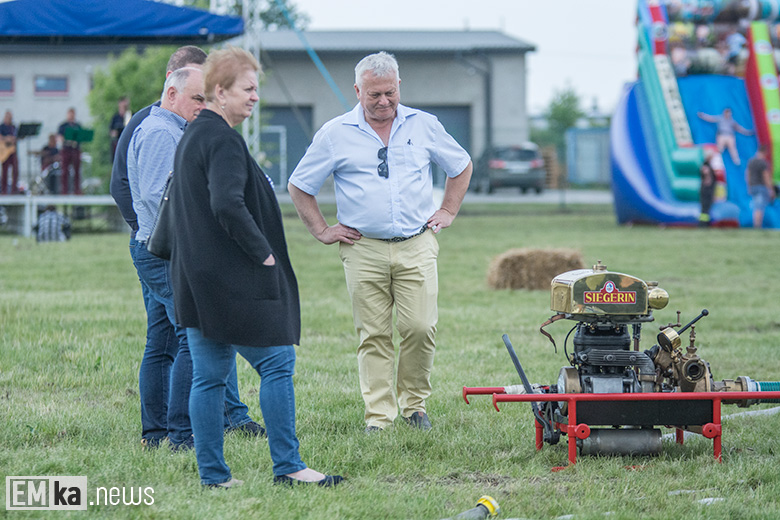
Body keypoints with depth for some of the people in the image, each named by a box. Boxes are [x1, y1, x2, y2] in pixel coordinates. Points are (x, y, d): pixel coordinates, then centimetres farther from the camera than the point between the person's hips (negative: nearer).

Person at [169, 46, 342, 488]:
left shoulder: (192, 137, 17)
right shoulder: (222, 140, -15)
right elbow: (227, 205, -27)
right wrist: (262, 252, -16)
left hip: (199, 280, 10)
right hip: (233, 281, -10)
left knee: (209, 375, 9)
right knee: (277, 363, -3)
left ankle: (213, 472, 10)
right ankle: (288, 465, -3)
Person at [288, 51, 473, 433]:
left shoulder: (424, 126, 8)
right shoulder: (335, 134, 4)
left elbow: (461, 166, 23)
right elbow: (299, 186, 11)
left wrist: (448, 212, 14)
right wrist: (322, 231, 6)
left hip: (417, 246, 1)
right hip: (363, 250, -1)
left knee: (420, 328, -8)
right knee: (373, 335, -1)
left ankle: (414, 404, 10)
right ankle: (378, 414, 3)